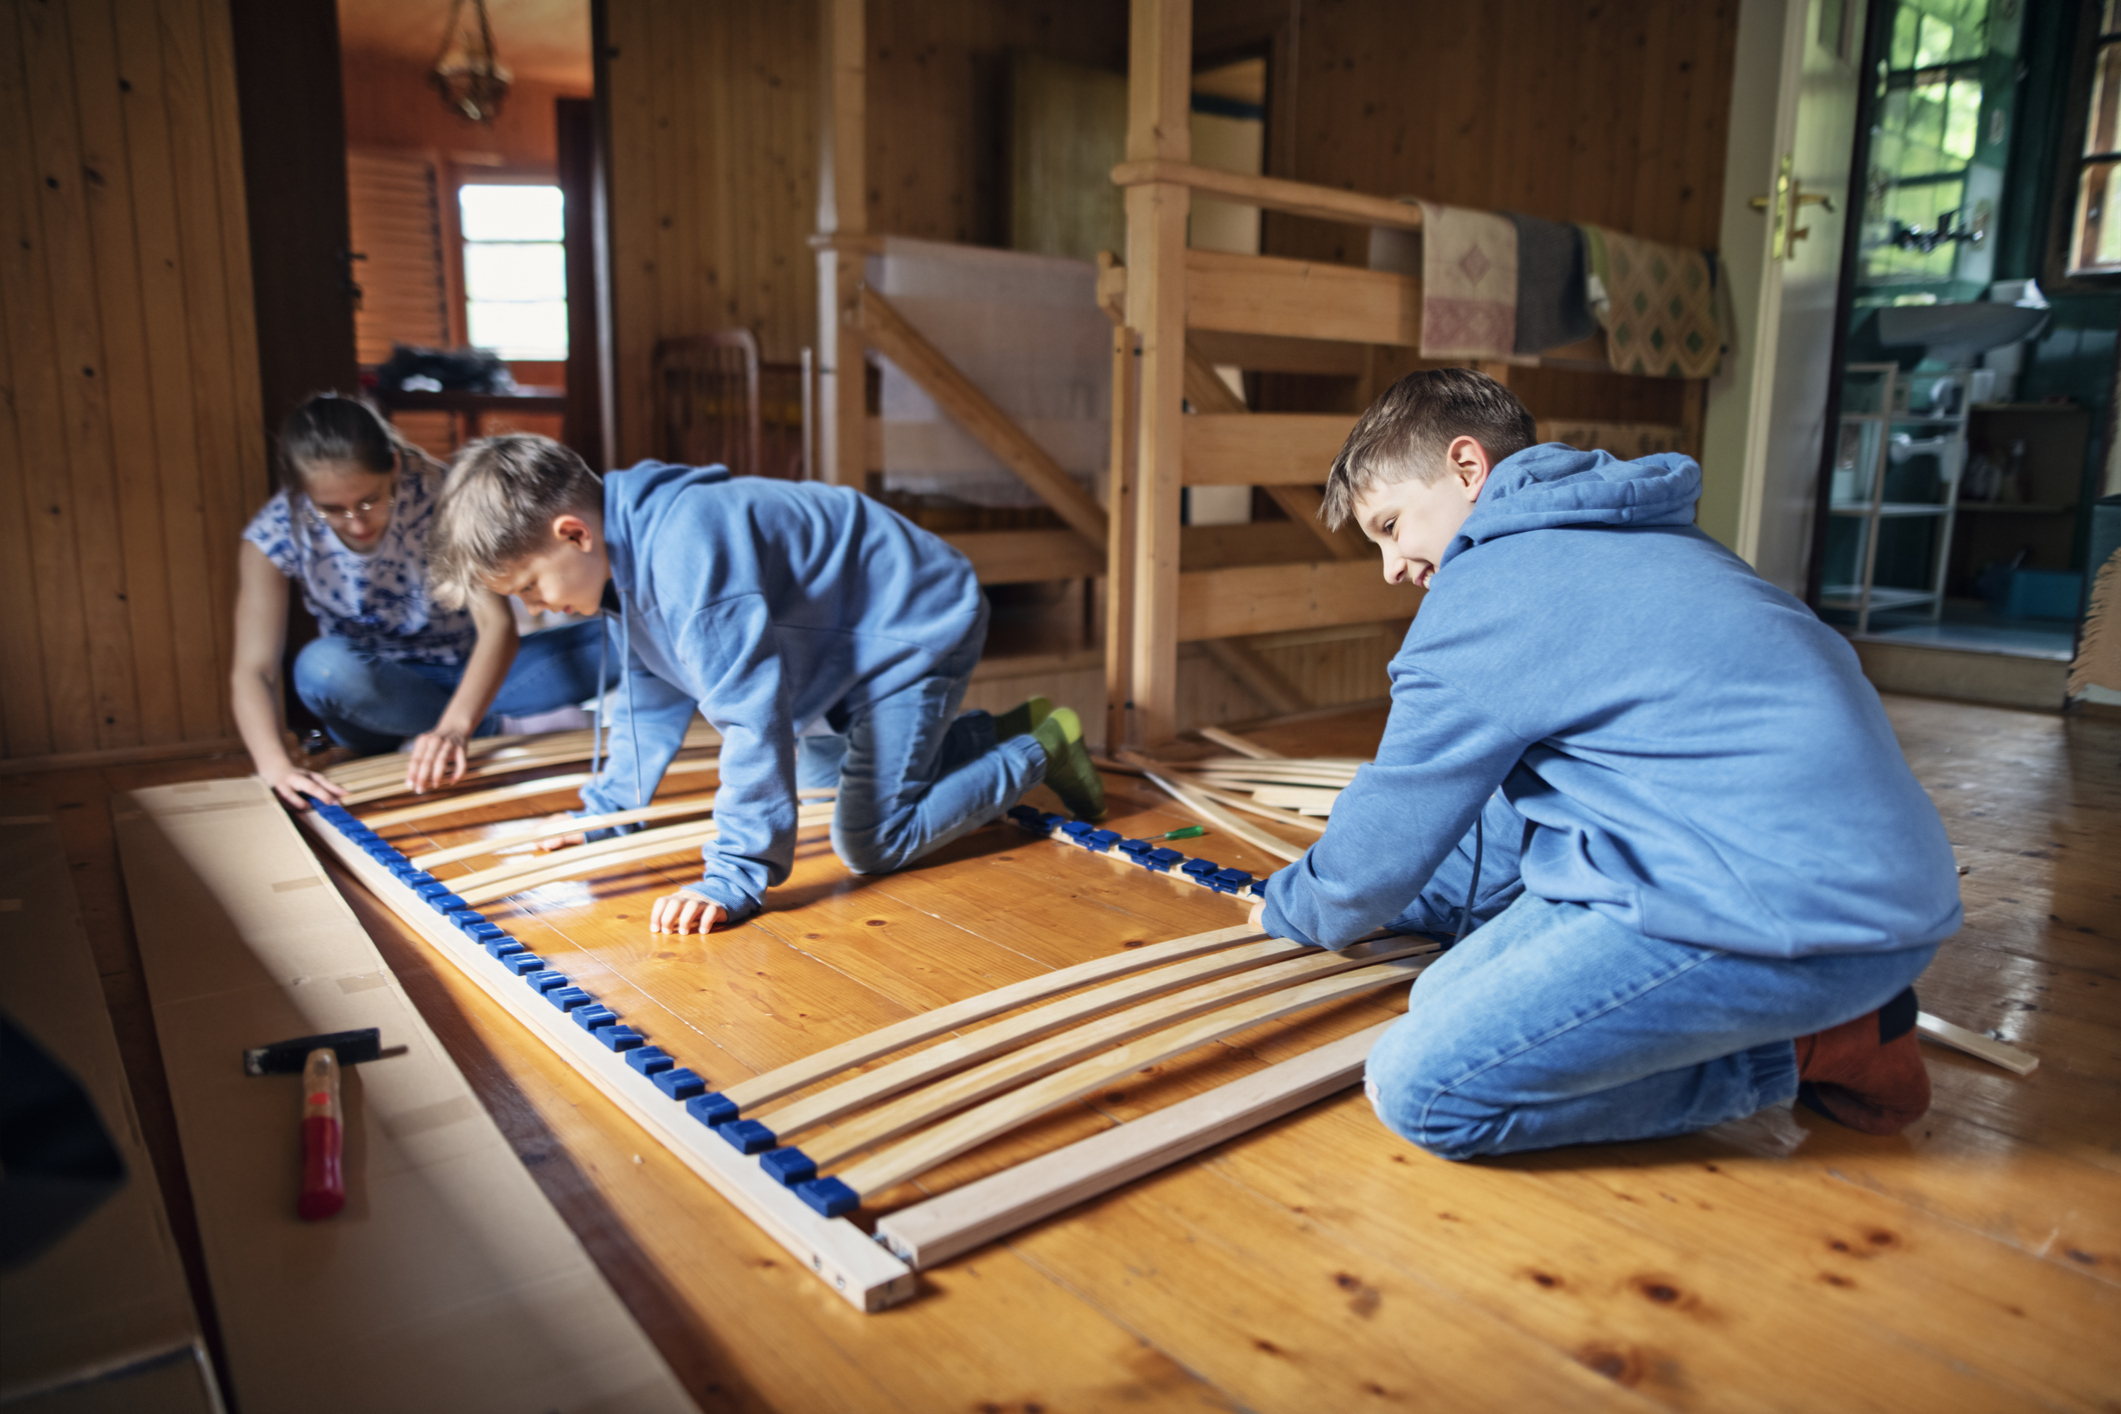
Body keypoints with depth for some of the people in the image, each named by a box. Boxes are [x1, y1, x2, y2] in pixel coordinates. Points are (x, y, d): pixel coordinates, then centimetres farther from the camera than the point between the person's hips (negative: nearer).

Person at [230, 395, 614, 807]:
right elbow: (251, 669, -24)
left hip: (474, 679, -1)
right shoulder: (274, 537, -16)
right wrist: (276, 766, -44)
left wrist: (454, 728, -46)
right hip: (378, 691, 1)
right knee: (322, 666, -37)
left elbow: (497, 624, -30)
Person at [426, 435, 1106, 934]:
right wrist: (605, 808, 16)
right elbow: (651, 688, 15)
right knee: (824, 775, 26)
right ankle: (1012, 729, 29)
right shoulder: (630, 551, 0)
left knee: (869, 844, -12)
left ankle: (1041, 749, 5)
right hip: (849, 650, 11)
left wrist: (735, 876, -36)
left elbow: (752, 716, -38)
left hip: (916, 627, -11)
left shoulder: (686, 550, -35)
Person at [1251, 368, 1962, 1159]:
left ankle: (1808, 1051, -2)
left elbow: (1377, 850, 0)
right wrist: (1393, 907, 33)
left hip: (1793, 910, -10)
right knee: (1453, 997, 12)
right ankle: (1827, 1005, 10)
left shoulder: (1488, 590, -10)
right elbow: (1523, 810, 28)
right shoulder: (1631, 543, 21)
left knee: (1421, 1087, -13)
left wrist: (1284, 910, 21)